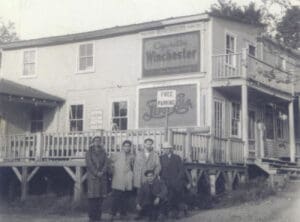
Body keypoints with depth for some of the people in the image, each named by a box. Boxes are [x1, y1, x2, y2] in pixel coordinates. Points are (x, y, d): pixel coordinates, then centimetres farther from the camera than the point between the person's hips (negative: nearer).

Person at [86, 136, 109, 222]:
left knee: (100, 197, -1)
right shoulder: (89, 152, 9)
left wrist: (102, 172, -10)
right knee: (92, 197, -7)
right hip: (92, 177, -3)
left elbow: (106, 163, 6)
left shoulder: (103, 152, 17)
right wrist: (96, 173, -12)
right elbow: (89, 163, -2)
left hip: (102, 177, 3)